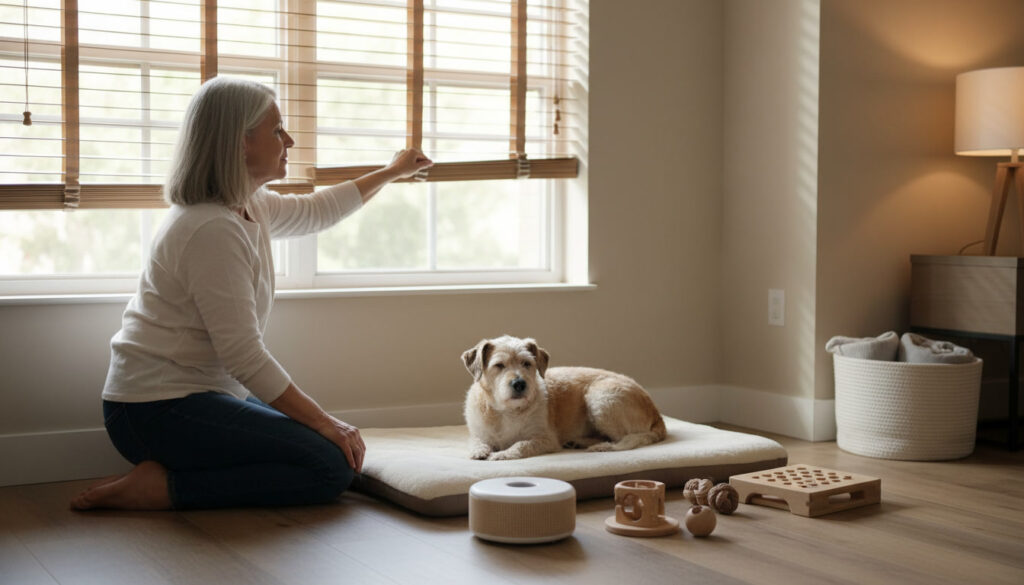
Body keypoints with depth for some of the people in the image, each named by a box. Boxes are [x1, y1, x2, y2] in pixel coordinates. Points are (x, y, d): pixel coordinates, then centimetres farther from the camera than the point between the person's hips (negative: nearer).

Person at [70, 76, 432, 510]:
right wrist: (323, 422, -17)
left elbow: (316, 211, 30)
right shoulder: (214, 229, -21)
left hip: (203, 395, 10)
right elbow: (245, 357, -23)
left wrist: (393, 172, 39)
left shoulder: (250, 208, 9)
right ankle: (162, 487, -13)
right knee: (331, 466, -18)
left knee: (343, 447, 8)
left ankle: (169, 471, 5)